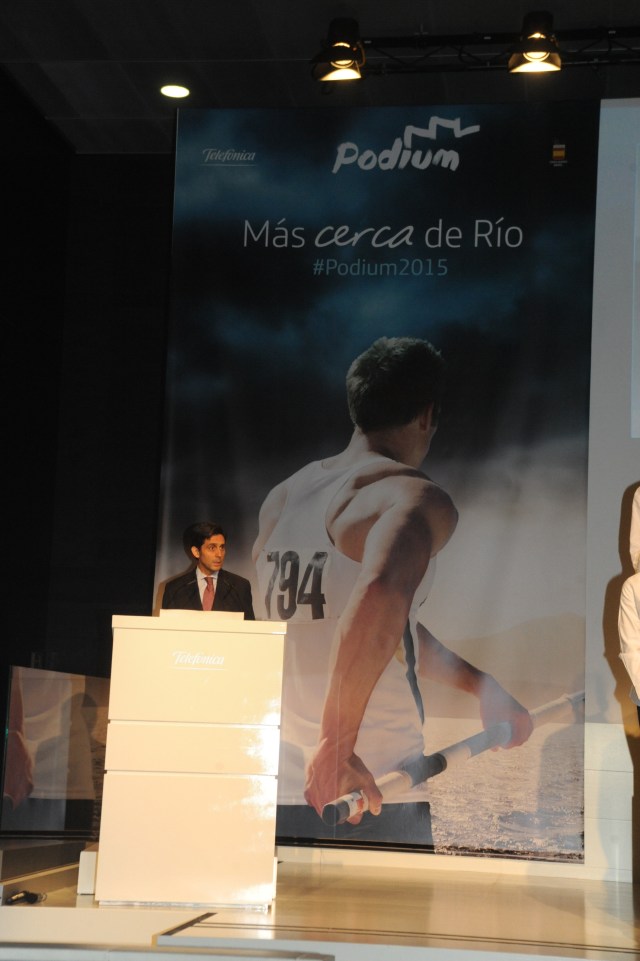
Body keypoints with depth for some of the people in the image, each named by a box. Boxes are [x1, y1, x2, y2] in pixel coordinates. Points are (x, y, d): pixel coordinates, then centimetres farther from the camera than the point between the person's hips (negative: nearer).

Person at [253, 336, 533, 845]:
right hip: (374, 797, -6)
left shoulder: (285, 495, 16)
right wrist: (337, 744, -31)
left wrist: (481, 684, 32)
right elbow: (381, 599, -31)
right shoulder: (417, 497, -8)